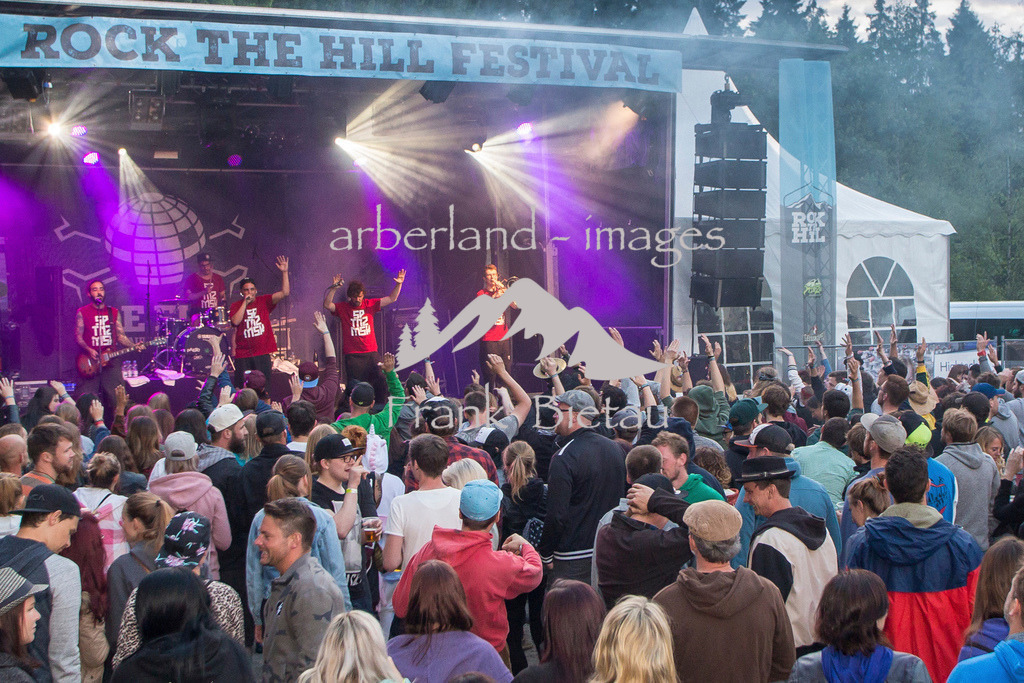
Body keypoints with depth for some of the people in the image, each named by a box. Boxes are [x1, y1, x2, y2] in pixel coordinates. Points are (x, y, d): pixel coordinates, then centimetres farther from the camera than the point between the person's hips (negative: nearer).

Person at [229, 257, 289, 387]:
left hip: (262, 353, 1)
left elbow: (284, 293, -3)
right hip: (242, 355, 0)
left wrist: (284, 272, -12)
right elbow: (235, 322, -12)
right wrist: (245, 303, -9)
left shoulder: (263, 301, 6)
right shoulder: (236, 306, 5)